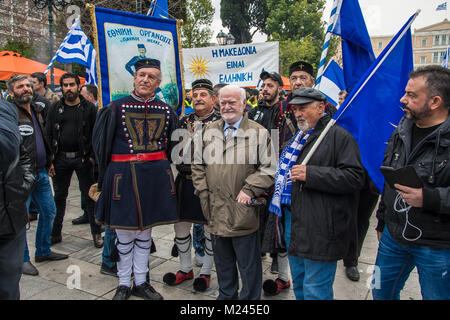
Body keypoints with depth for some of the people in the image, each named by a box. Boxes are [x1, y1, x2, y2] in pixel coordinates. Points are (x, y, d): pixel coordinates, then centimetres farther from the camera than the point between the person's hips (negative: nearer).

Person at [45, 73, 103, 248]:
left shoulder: (89, 108, 1)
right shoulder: (55, 109, 9)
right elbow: (48, 134, 9)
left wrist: (92, 156, -9)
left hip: (83, 158, -3)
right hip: (60, 159, 3)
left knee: (89, 197, 4)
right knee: (59, 197, 13)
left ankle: (97, 233, 14)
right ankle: (55, 233, 26)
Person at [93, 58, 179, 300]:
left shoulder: (166, 111, 4)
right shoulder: (116, 108, -3)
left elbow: (172, 146, 15)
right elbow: (101, 144, 3)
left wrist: (160, 170, 11)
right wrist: (104, 177, 3)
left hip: (155, 177, 3)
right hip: (123, 176, -2)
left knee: (145, 232, 14)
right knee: (125, 234, 7)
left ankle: (140, 282, 28)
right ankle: (124, 284, 25)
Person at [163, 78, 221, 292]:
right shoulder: (185, 121, 9)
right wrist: (181, 164, 1)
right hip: (186, 182, 5)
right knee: (181, 225, 11)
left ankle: (205, 272, 27)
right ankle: (186, 268, 32)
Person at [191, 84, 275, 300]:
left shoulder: (259, 133, -4)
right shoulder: (208, 131, 10)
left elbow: (268, 169, -6)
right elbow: (198, 165, 12)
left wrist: (249, 190, -15)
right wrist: (203, 192, 4)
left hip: (243, 213, -4)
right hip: (215, 211, 5)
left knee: (248, 263, 8)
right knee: (222, 261, 21)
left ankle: (250, 298, 29)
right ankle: (226, 295, 41)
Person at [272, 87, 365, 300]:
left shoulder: (339, 136, -10)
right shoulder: (298, 138, 17)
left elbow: (355, 177, -20)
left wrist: (311, 174, -23)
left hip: (320, 229, -8)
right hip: (292, 219, 8)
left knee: (315, 291, 2)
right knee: (298, 285, 22)